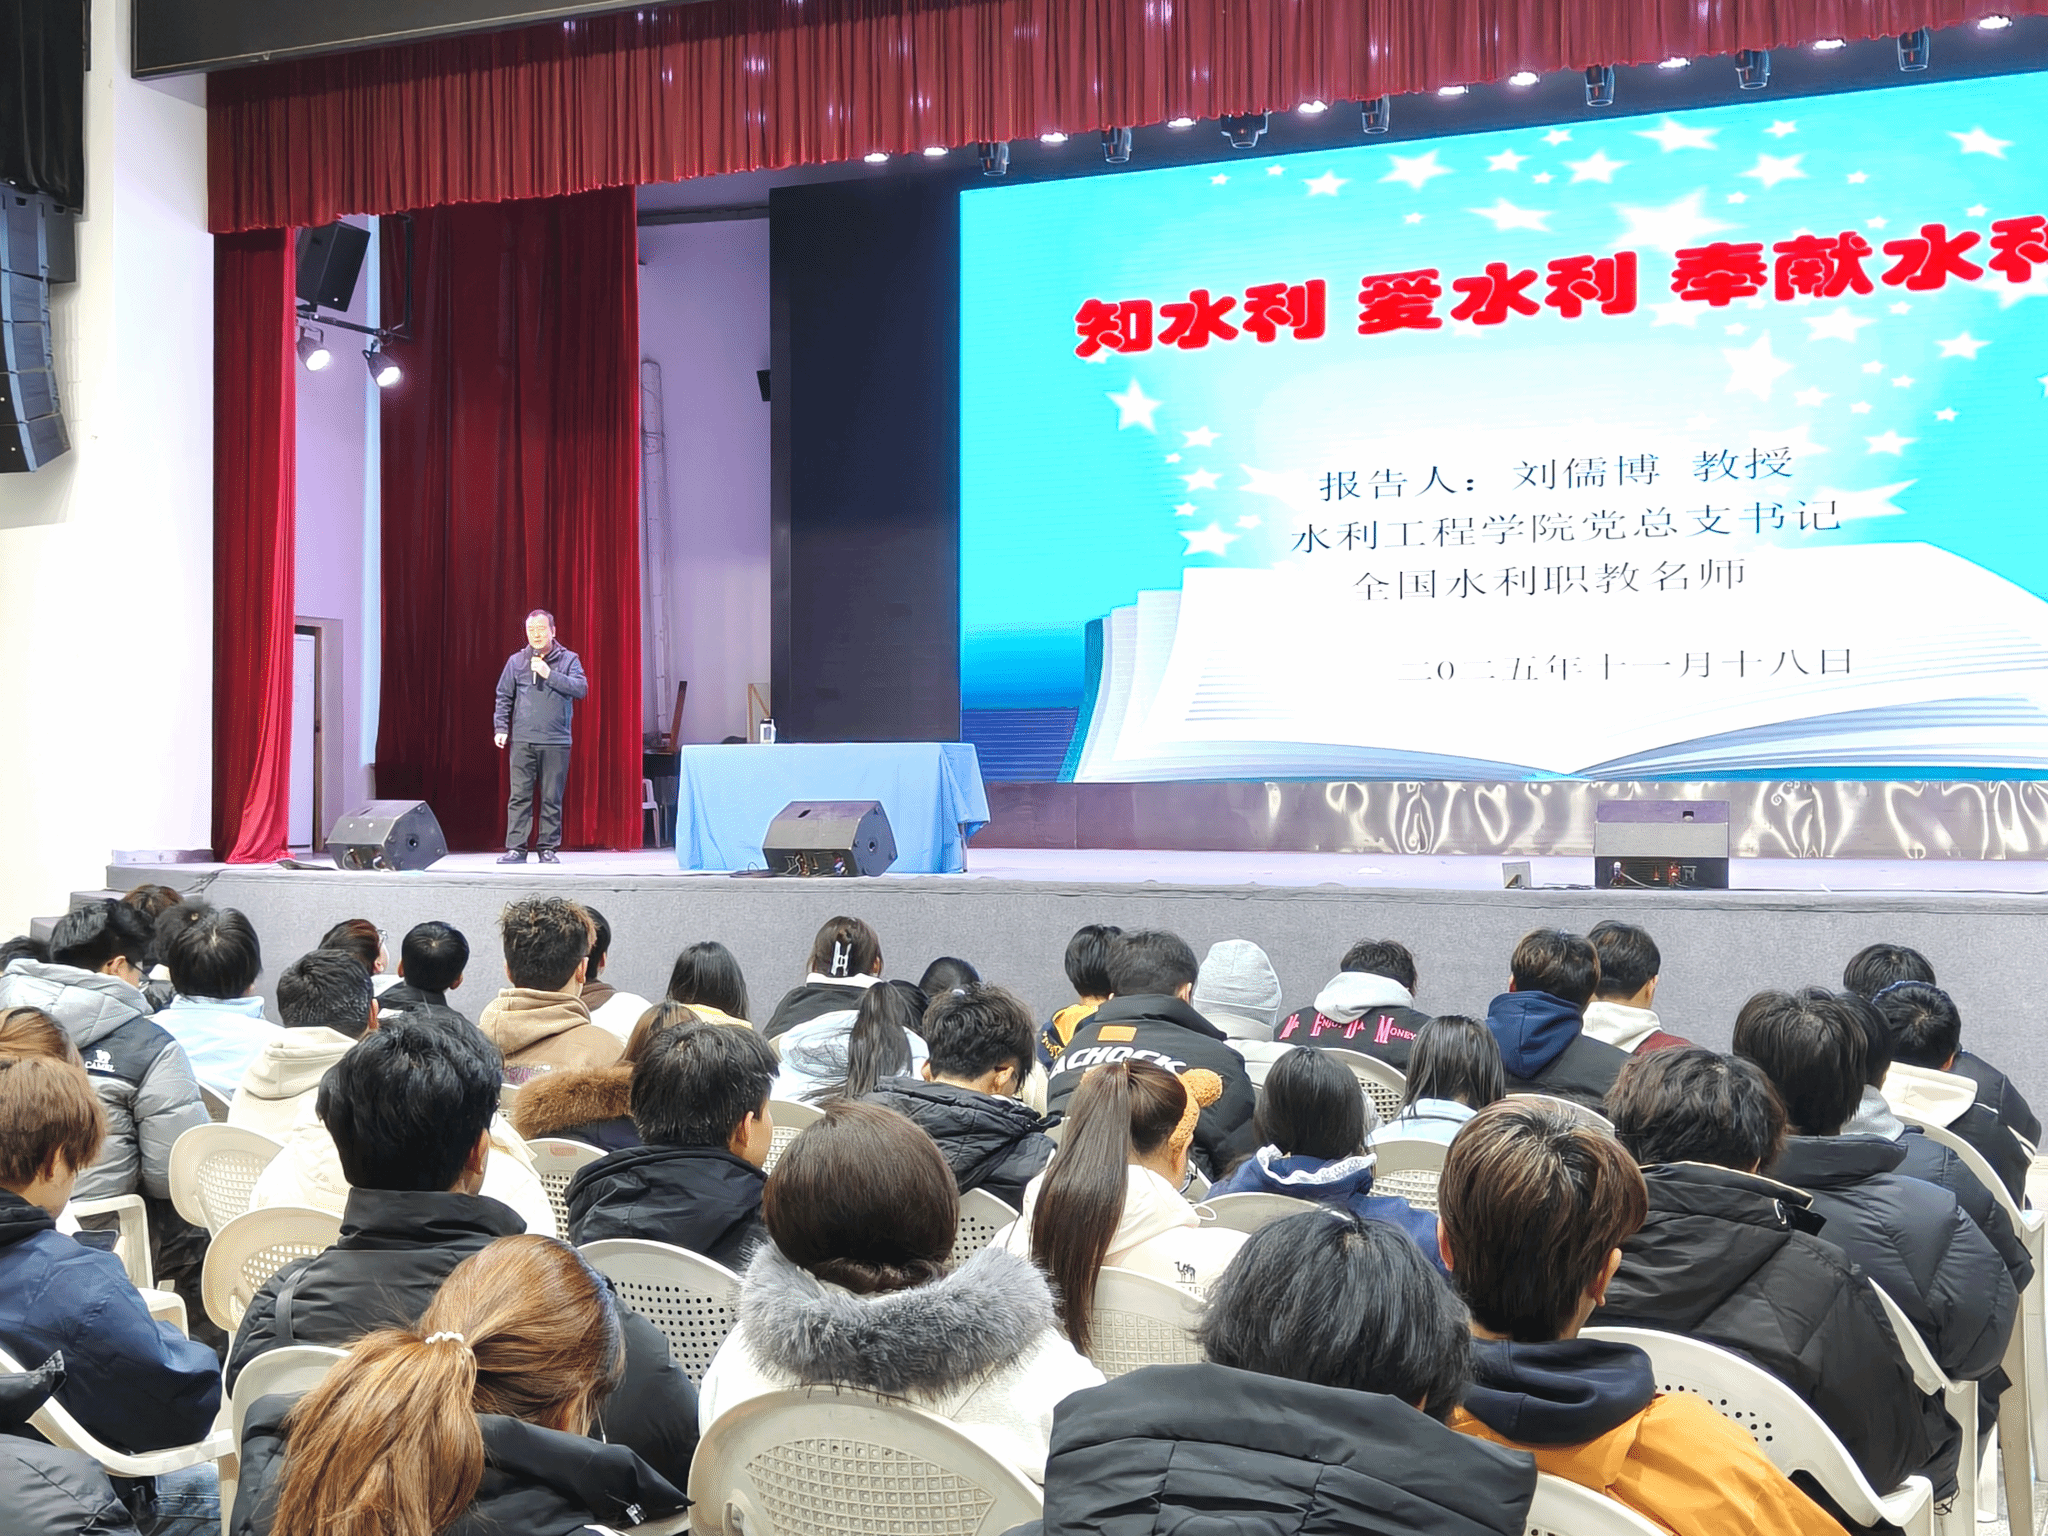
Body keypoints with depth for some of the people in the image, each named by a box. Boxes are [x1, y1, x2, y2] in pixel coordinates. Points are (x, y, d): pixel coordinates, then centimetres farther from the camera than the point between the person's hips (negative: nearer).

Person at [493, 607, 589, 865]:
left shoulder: (568, 659, 5)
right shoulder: (516, 661, 10)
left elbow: (581, 688, -8)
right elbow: (503, 697, 13)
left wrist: (550, 675, -13)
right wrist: (500, 727, 3)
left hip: (557, 741, -1)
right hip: (523, 741, 1)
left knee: (552, 799, 2)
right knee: (519, 797, -2)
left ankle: (548, 848, 9)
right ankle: (515, 848, 0)